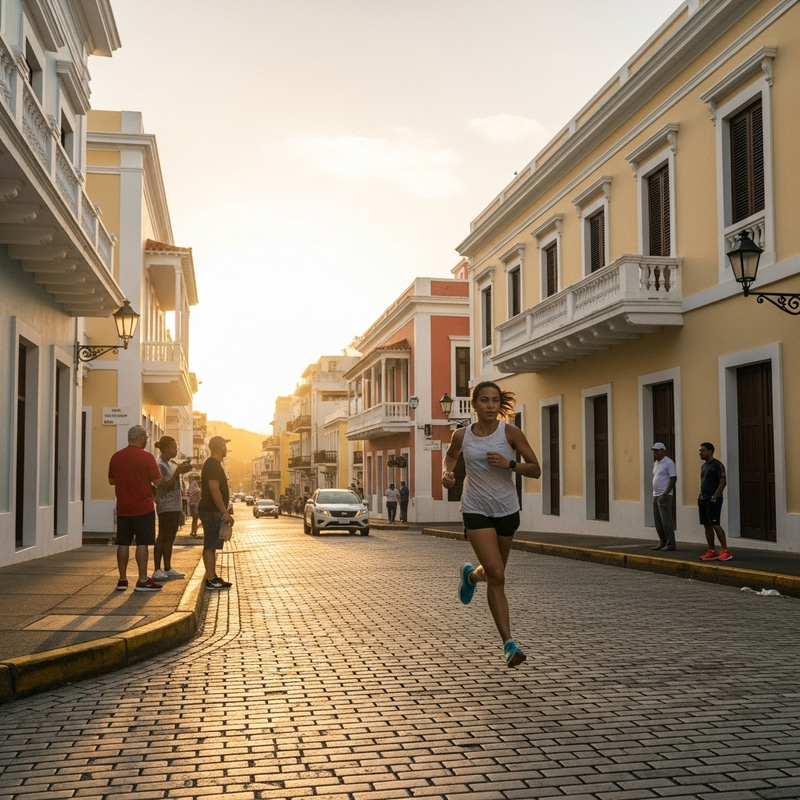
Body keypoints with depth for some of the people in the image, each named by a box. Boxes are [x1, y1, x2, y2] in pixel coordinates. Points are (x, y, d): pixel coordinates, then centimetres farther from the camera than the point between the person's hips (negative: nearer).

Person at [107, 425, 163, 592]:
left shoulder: (116, 457, 5)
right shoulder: (146, 457, -11)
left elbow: (111, 481, 15)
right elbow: (158, 481, -10)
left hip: (122, 508, 5)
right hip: (143, 507, -5)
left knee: (123, 543, 9)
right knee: (142, 543, -2)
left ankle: (122, 579, 13)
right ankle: (143, 581, -2)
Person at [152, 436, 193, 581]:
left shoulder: (168, 464, 19)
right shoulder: (159, 465, -12)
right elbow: (164, 485, -20)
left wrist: (181, 471, 15)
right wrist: (177, 472, -25)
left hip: (175, 506, 10)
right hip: (166, 507, -10)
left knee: (170, 537, 11)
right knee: (163, 537, -7)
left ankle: (168, 569, 16)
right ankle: (157, 570, -5)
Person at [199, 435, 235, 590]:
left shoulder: (214, 464, 18)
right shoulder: (213, 465, -16)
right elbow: (215, 490, -23)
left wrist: (225, 510, 23)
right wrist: (225, 512, -23)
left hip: (213, 511, 11)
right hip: (212, 511, -11)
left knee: (212, 545, 13)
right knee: (210, 546, -8)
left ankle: (212, 577, 18)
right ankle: (211, 580, -7)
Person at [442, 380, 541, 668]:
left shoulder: (510, 432, -6)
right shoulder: (462, 435, -3)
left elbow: (535, 469, -4)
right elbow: (450, 455, 20)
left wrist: (509, 464, -20)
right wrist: (447, 473, -1)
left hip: (507, 510, 2)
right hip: (476, 511, -2)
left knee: (495, 574, 17)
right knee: (497, 576, -15)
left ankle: (471, 574, 54)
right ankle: (509, 644, -6)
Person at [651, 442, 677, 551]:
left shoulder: (668, 462, -10)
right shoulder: (656, 463, 17)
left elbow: (673, 479, -15)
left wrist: (665, 494, -20)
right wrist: (654, 494, 15)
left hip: (664, 496, -9)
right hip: (656, 495, 9)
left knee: (666, 520, -7)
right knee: (658, 521, 10)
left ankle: (670, 544, -4)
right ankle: (662, 542, 17)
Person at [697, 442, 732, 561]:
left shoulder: (717, 465, -10)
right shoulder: (704, 466, 16)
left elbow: (723, 482, -15)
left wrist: (714, 497, -18)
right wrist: (700, 496, 14)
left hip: (713, 500, -9)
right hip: (703, 500, 9)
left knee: (715, 524, -12)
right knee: (707, 525, 7)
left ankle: (725, 551, -8)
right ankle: (711, 552, 11)